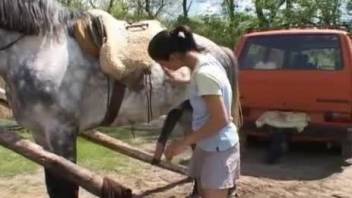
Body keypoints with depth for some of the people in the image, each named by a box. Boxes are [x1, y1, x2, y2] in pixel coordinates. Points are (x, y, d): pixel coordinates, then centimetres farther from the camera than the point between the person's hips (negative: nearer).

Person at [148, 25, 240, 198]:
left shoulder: (203, 74, -28)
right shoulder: (205, 58, -2)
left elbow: (220, 120, -28)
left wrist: (185, 142, -22)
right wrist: (176, 80, 15)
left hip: (219, 148, -9)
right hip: (207, 145, 9)